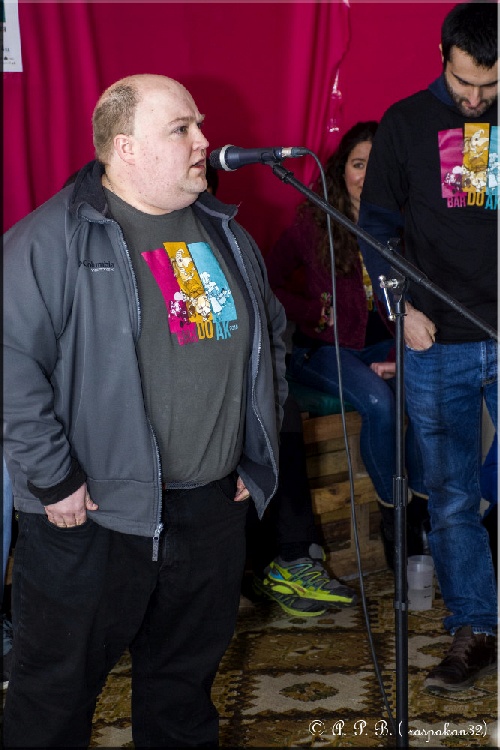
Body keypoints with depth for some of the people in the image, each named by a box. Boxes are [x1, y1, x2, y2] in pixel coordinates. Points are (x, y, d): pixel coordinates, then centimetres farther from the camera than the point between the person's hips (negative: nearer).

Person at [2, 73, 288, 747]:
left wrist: (258, 454, 14)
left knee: (190, 669, 22)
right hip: (90, 517, -6)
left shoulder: (225, 234, 9)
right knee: (58, 687, 10)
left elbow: (270, 337, 19)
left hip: (214, 510, 6)